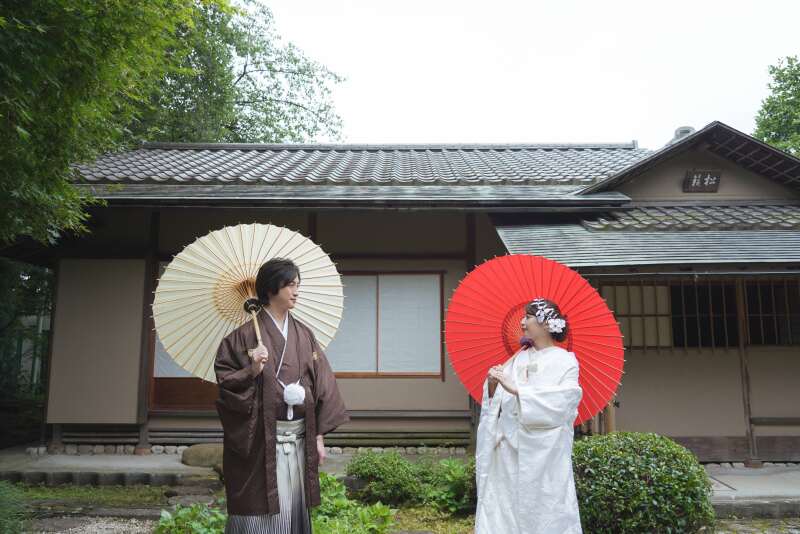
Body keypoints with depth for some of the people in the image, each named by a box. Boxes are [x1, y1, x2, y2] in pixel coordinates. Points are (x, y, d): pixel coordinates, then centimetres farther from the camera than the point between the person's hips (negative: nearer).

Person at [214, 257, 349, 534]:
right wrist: (251, 371, -23)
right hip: (260, 440, -4)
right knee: (261, 510, 2)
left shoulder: (304, 334, 7)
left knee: (294, 508, 12)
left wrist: (319, 435, 3)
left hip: (299, 439, 4)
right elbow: (225, 384, -5)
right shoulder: (245, 334, -6)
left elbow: (322, 384, 6)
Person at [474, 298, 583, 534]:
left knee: (545, 514, -2)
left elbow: (561, 403, -16)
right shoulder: (518, 359, 13)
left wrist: (516, 389, -21)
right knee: (502, 509, 4)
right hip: (508, 451, 5)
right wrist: (493, 385, -11)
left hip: (543, 455, -5)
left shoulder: (565, 361, -1)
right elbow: (497, 404, 10)